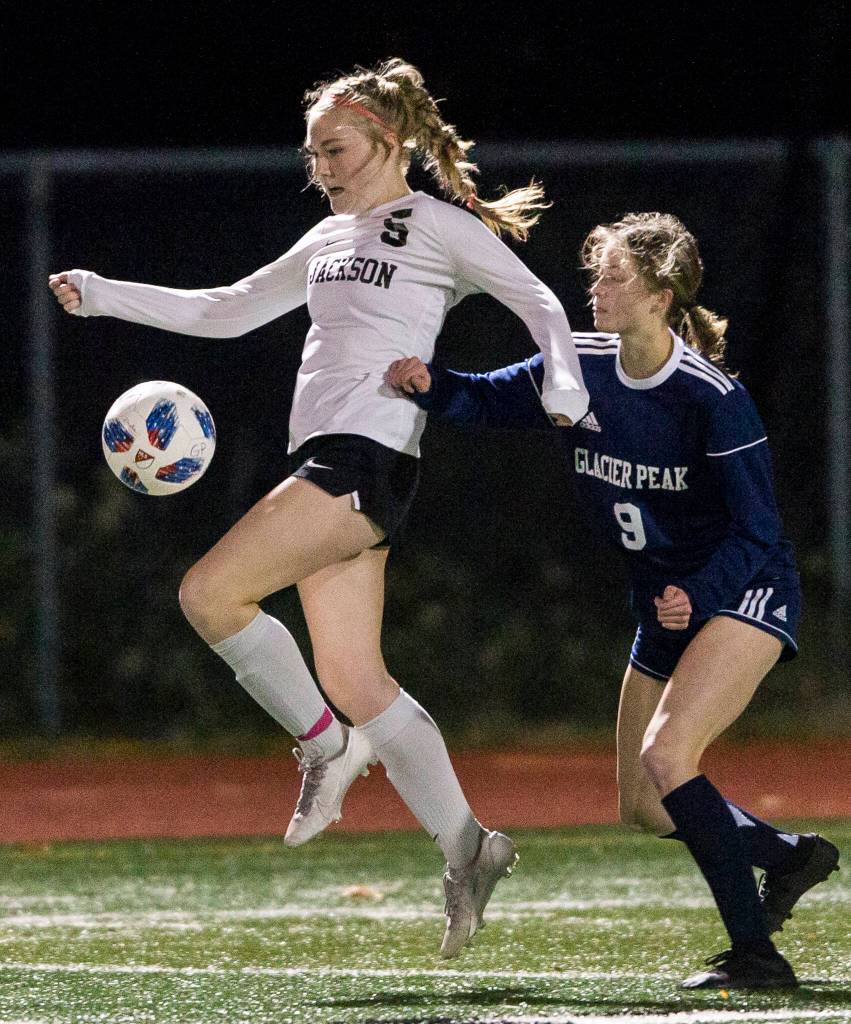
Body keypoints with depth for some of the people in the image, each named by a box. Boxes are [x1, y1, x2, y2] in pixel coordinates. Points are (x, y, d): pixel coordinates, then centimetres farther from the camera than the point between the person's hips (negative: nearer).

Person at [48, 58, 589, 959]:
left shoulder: (438, 225, 1)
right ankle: (465, 849, 4)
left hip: (370, 454, -8)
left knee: (210, 593, -17)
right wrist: (100, 296, 22)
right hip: (323, 460, 8)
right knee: (357, 683, 2)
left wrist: (562, 386, -18)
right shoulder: (331, 241, 23)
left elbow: (538, 303, -1)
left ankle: (325, 744, -3)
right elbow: (226, 311, 28)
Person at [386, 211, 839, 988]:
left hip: (744, 594, -8)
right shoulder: (581, 370, -4)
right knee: (643, 807, 10)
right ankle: (791, 857, 35)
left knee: (665, 757, -27)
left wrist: (697, 593, -34)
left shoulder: (713, 399, -21)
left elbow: (757, 533, -18)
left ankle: (756, 953, -22)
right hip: (666, 606, 8)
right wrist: (430, 386, -14)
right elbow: (489, 399, 8)